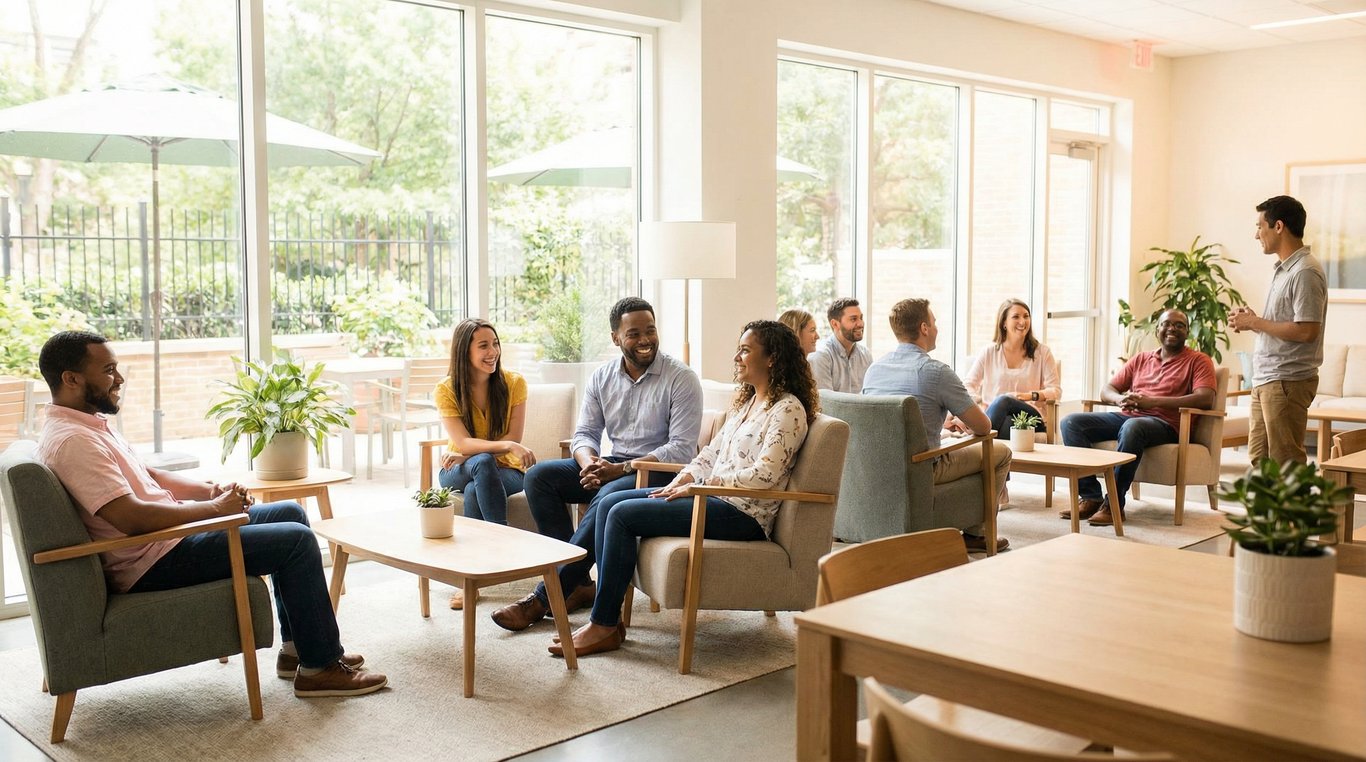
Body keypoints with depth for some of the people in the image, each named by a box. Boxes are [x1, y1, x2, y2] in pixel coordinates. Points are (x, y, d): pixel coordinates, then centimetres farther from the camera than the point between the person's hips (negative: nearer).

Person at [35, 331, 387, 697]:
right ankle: (320, 667, -3)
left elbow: (148, 476, 20)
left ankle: (296, 647, 17)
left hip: (170, 532, 11)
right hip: (153, 563, -11)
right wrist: (214, 508, -18)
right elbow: (132, 517, -29)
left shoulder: (89, 424, 13)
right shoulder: (72, 441, -22)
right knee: (297, 539, -14)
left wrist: (212, 489, 4)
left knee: (291, 513, 13)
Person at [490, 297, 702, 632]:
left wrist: (622, 468, -23)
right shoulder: (602, 378, 8)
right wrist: (589, 461, -17)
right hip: (610, 466, 7)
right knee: (538, 476, -13)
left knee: (608, 497, -36)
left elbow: (683, 448, -16)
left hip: (657, 471, -6)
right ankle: (578, 583, -15)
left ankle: (546, 597, -28)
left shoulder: (681, 379, -9)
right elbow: (584, 432, 9)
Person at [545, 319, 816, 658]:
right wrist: (681, 481, 0)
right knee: (609, 504, -2)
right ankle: (606, 616, -7)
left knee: (623, 515, -19)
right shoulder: (747, 402, 19)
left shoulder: (788, 409, -11)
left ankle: (604, 626, -11)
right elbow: (710, 454, 19)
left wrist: (700, 486, -16)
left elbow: (764, 475, -20)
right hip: (714, 498, 10)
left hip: (742, 514, -10)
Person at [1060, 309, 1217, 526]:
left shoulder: (1198, 360, 9)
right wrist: (1120, 399, -8)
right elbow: (1105, 391, 19)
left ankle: (1114, 504, -31)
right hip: (1126, 416, 6)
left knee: (1132, 427, -41)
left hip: (1163, 423, -6)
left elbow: (1205, 399, -9)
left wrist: (1152, 401, -17)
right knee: (1071, 422, -16)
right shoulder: (1141, 359, 24)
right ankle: (1090, 497, -19)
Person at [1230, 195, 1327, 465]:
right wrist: (1249, 320, 6)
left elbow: (1306, 331, -23)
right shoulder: (1282, 269, 16)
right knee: (1260, 459, 14)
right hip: (1265, 380, 10)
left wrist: (1255, 323, -14)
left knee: (1285, 463, -5)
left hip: (1288, 381, -10)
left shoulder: (1305, 272, -16)